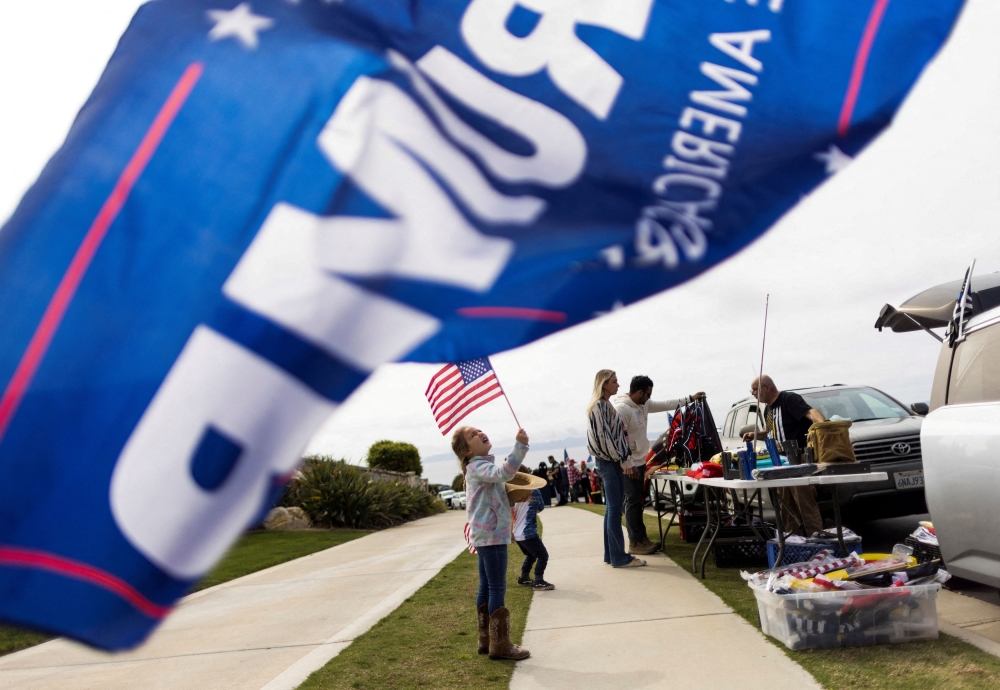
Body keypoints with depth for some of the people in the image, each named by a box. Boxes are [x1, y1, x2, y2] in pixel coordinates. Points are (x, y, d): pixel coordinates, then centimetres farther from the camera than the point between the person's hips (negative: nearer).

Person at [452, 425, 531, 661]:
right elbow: (504, 472, -34)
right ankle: (500, 644, 0)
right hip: (492, 535, -10)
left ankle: (486, 640, 21)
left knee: (486, 588, 13)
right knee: (497, 589, -6)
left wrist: (516, 497, 14)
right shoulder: (477, 466, -13)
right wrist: (520, 446, -38)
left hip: (486, 535, 10)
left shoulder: (481, 467, 18)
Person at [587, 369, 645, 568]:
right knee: (615, 508, -7)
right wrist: (620, 458, -13)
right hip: (608, 461, -10)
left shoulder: (606, 405, 17)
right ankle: (619, 557, -3)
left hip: (613, 461, 10)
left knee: (613, 507, 11)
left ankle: (611, 553, 16)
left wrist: (622, 458, 14)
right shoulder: (599, 406, -13)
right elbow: (602, 436, -18)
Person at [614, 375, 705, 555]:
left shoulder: (644, 404, 9)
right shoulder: (622, 408, -20)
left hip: (640, 462, 10)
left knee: (638, 501, 14)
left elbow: (666, 405, 20)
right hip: (630, 465, -10)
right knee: (633, 502, -3)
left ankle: (641, 538, 22)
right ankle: (635, 543, 4)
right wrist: (627, 465, -25)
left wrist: (690, 399, 19)